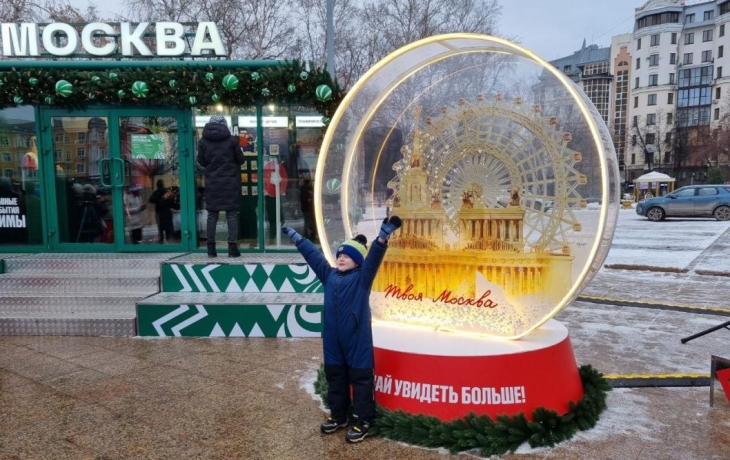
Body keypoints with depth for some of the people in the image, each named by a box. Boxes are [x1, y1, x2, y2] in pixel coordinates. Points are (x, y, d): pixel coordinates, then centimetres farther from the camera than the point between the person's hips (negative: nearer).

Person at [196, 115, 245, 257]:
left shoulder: (203, 141, -1)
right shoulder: (231, 140, -6)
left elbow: (201, 162, 5)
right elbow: (240, 159, 1)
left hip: (212, 183, 2)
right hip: (230, 183, -2)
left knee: (212, 215, 9)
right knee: (232, 214, 3)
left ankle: (211, 248, 10)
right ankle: (232, 247, 0)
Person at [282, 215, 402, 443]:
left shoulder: (362, 278, -7)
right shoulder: (329, 275, 8)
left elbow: (373, 258, -23)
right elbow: (313, 254, 13)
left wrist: (383, 237, -38)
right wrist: (295, 236, 18)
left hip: (357, 340, -6)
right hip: (333, 340, 6)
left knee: (360, 379, 4)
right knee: (335, 377, 17)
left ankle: (362, 421, 15)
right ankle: (338, 415, 34)